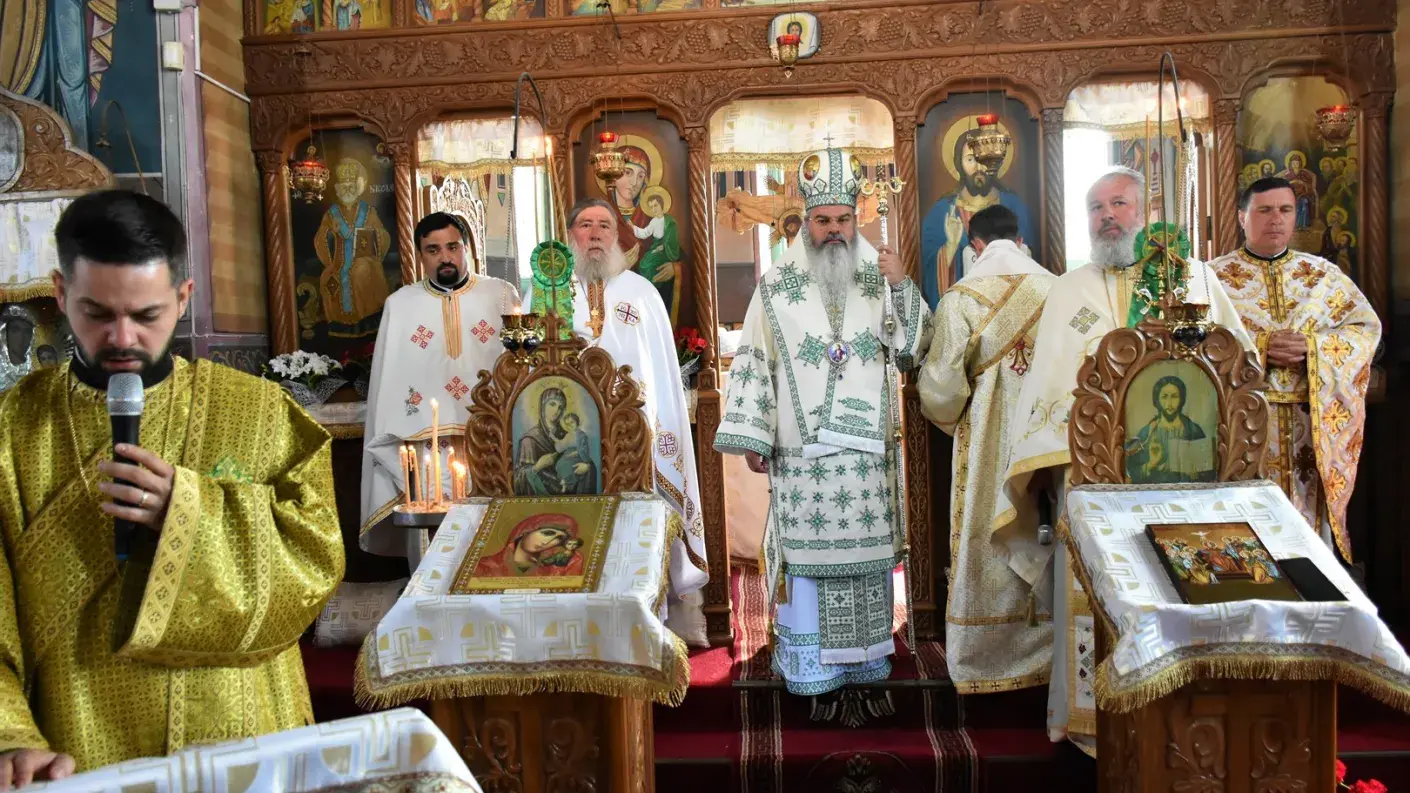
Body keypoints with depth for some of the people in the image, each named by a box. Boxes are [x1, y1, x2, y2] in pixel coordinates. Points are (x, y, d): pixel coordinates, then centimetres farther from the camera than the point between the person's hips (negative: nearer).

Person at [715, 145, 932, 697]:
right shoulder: (776, 286, 2)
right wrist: (751, 437, -2)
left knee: (866, 545, 9)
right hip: (802, 448, -2)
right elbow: (753, 362, 2)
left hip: (866, 445, 2)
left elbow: (915, 351, 2)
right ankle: (808, 661, 12)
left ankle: (865, 653, 24)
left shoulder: (879, 279, 6)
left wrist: (902, 287, -12)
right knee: (806, 546, 0)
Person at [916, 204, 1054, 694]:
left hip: (989, 440, -3)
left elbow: (941, 383, -11)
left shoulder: (962, 298, -10)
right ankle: (1047, 650, 27)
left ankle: (982, 660, 17)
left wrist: (946, 418, 9)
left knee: (988, 544, 7)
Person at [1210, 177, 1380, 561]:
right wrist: (1260, 346, -19)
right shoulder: (1216, 275, 2)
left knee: (1308, 510, 5)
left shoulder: (1324, 274, 11)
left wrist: (1311, 346, -13)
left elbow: (1367, 327, 4)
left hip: (1311, 419, 3)